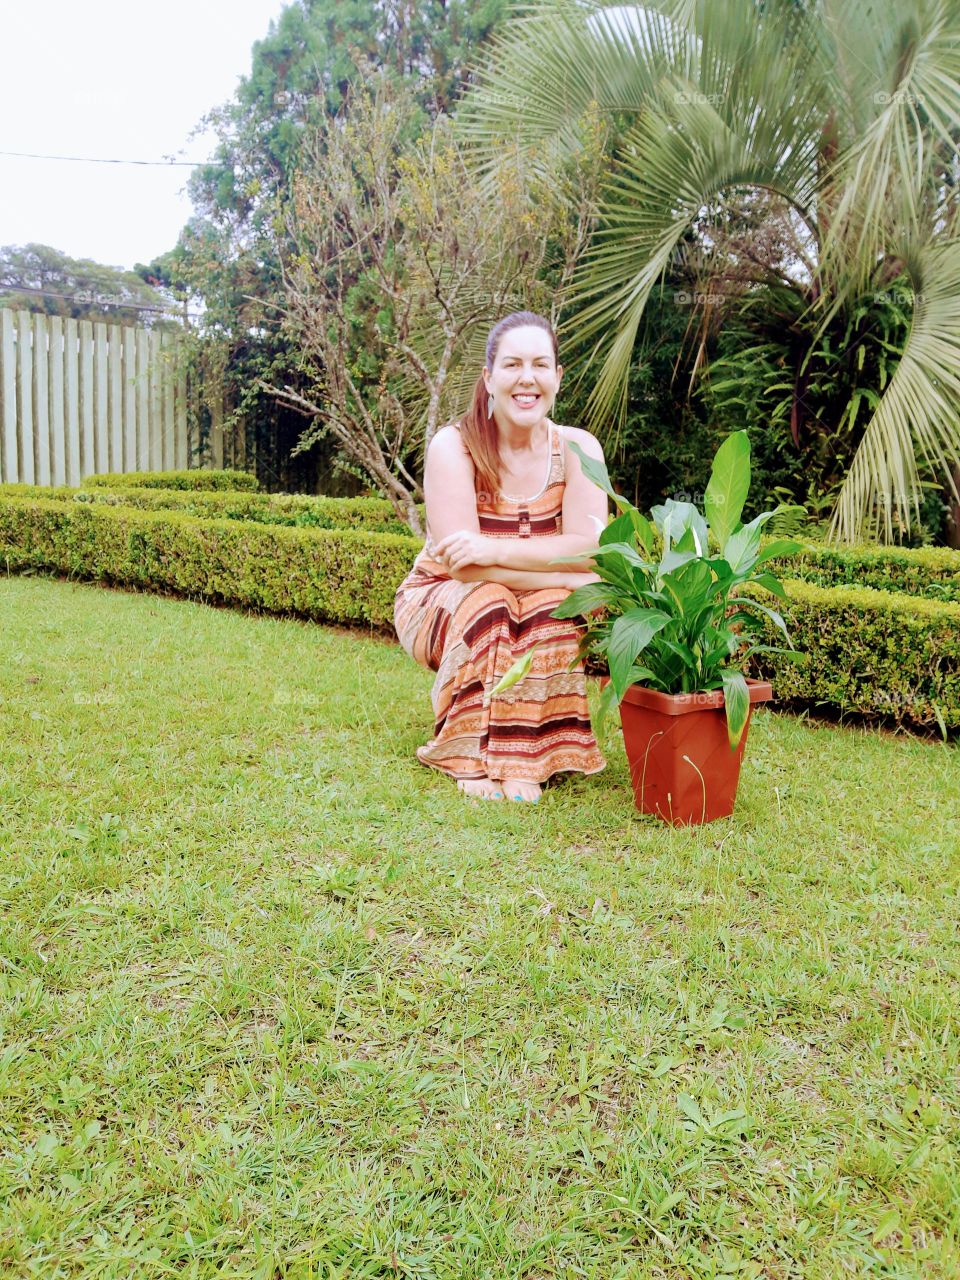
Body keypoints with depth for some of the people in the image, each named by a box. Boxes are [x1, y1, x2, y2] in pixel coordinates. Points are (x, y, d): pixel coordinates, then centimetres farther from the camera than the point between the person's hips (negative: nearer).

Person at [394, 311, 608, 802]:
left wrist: (495, 549, -36)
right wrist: (567, 573, -30)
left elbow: (589, 549, -22)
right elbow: (462, 562, -26)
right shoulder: (454, 445, -17)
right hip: (439, 606, -2)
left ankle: (525, 759, -19)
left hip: (539, 617, 2)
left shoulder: (577, 448, -9)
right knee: (485, 600, -33)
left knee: (562, 605, -29)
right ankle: (473, 759, -20)